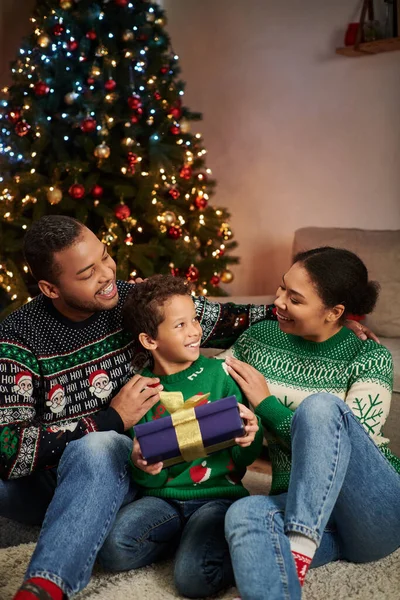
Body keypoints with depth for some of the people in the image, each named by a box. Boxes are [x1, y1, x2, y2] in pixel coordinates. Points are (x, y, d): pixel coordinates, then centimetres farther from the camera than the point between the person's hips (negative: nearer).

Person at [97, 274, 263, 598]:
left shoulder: (220, 374, -2)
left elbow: (245, 459, 3)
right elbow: (147, 480, 6)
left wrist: (249, 440, -21)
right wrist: (144, 469, -18)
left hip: (218, 492, -2)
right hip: (163, 496, 3)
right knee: (114, 549, -23)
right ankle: (189, 533, 1)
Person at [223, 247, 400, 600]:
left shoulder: (369, 357, -4)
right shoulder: (257, 340, 7)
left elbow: (341, 444, -13)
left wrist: (267, 404, -11)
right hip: (295, 503, 2)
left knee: (320, 405, -33)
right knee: (245, 514, -37)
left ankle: (298, 550, -32)